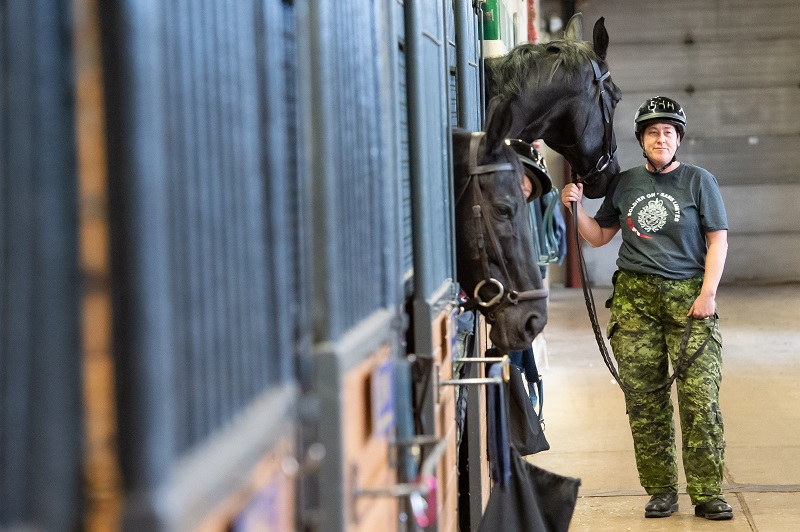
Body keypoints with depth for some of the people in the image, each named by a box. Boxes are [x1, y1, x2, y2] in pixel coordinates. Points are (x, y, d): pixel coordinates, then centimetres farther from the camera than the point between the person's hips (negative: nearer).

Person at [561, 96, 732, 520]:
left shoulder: (699, 181, 4)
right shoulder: (625, 184, 13)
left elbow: (717, 240, 2)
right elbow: (598, 236, 21)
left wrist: (708, 293, -8)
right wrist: (576, 207, 3)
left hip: (688, 296, -3)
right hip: (634, 298, 3)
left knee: (701, 397, -9)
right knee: (644, 399, 1)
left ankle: (708, 494, -4)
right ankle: (661, 490, 10)